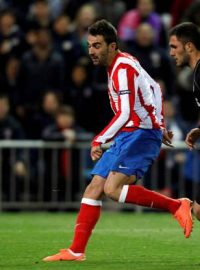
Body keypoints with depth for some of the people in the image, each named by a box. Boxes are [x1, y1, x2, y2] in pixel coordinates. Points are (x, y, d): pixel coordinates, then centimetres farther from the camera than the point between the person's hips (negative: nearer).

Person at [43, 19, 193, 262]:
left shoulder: (123, 68, -15)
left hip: (141, 132, -10)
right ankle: (76, 250, 6)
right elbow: (155, 89, 28)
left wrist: (99, 141, -16)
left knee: (113, 189, -23)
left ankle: (176, 206, -16)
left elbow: (125, 114, -20)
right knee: (94, 187, 4)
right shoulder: (120, 65, 16)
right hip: (127, 136, 10)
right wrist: (159, 124, 31)